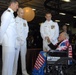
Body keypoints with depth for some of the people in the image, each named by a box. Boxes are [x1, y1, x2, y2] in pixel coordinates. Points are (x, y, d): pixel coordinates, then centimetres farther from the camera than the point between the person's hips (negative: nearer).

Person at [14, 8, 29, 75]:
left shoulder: (25, 21, 19)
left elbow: (26, 30, 13)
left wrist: (24, 38, -2)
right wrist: (18, 38, -11)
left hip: (24, 41, 4)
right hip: (16, 41, -4)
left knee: (23, 56, 5)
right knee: (15, 57, -8)